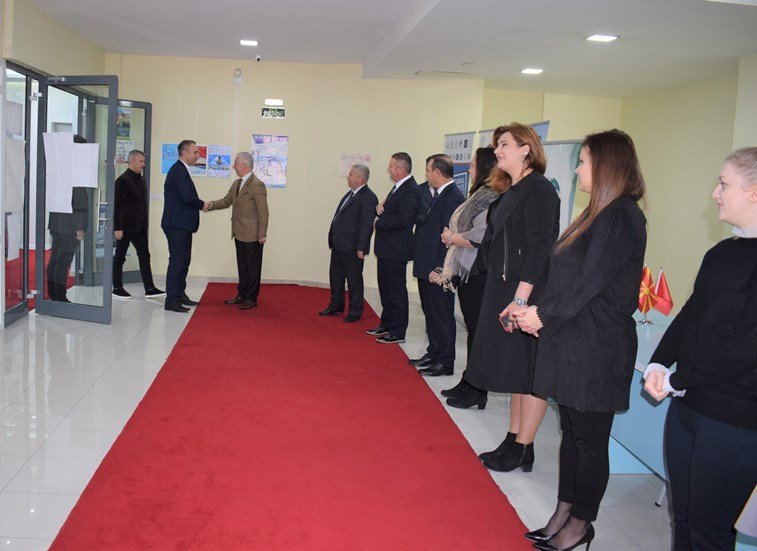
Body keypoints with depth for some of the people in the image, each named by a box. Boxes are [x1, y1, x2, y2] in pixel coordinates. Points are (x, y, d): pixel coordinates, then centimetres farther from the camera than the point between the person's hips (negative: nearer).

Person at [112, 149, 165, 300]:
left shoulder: (141, 180, 12)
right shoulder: (123, 180, -12)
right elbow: (117, 205, -15)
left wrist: (144, 224, 12)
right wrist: (117, 228, -18)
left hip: (139, 226, 8)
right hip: (125, 226, -8)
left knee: (144, 256, 4)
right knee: (120, 257, 4)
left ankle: (149, 289, 6)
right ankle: (117, 288, 14)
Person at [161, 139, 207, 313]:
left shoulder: (182, 170, 17)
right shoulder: (178, 170, -15)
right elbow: (188, 196, -24)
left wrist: (199, 205, 2)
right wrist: (202, 205, -8)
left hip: (183, 224, 10)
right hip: (177, 224, -10)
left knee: (184, 260, 16)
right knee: (177, 261, -7)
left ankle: (180, 294, 25)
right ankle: (171, 300, -2)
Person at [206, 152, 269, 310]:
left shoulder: (257, 185, -15)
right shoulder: (236, 184, 12)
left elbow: (263, 212, -16)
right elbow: (227, 201, 17)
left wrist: (262, 235, -16)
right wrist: (211, 205, -2)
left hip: (252, 236, -8)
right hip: (240, 235, 9)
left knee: (252, 267, 2)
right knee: (242, 266, 17)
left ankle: (251, 298, 11)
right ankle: (242, 295, 27)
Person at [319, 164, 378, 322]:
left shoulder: (368, 198, -16)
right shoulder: (351, 193, 13)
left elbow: (367, 225, -19)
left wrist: (361, 248, -21)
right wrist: (333, 240, 15)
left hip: (352, 248, -9)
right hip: (338, 245, 9)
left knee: (354, 280, 4)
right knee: (335, 277, 18)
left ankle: (355, 312, 15)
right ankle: (336, 306, 33)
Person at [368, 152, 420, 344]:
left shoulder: (411, 191, -19)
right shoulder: (397, 187, 12)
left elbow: (402, 219, -27)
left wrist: (378, 223, -14)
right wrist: (380, 207, -2)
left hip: (396, 250, -10)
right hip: (386, 249, 10)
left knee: (396, 290, -1)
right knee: (385, 288, 19)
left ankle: (397, 332, 8)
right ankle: (386, 325, 33)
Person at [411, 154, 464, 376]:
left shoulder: (452, 198, -17)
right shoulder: (439, 195, 14)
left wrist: (438, 270, -22)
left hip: (438, 269, -10)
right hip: (428, 268, 10)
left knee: (441, 316, -1)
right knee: (431, 314, 19)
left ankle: (445, 363, 8)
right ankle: (434, 355, 31)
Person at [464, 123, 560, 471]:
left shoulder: (539, 189, -13)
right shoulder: (512, 191, 15)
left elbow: (539, 249, -20)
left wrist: (521, 299, -24)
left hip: (528, 292, -10)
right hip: (504, 289, 10)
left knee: (530, 371, 0)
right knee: (515, 369, 14)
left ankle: (522, 450, 9)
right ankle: (513, 441, 23)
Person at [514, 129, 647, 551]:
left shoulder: (621, 218, -17)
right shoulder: (600, 214, 13)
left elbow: (587, 285, -20)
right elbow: (567, 278, 12)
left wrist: (543, 315, -10)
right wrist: (538, 311, 0)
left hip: (598, 350, -9)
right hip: (573, 343, 9)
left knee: (590, 440, 5)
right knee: (572, 432, 16)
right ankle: (564, 515, 28)